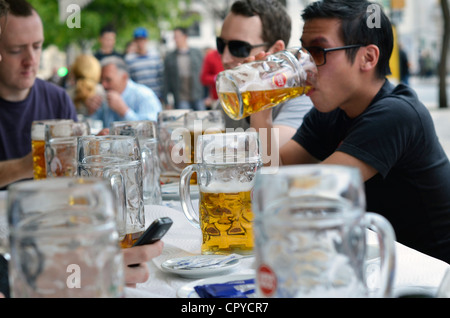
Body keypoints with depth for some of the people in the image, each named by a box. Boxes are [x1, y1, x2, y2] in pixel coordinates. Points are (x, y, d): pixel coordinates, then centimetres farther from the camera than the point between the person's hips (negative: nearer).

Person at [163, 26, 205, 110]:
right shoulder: (169, 57, 6)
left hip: (198, 98, 1)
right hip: (181, 100, -1)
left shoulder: (197, 53, 8)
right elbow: (167, 80, 7)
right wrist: (166, 102, 2)